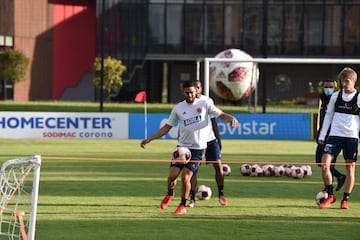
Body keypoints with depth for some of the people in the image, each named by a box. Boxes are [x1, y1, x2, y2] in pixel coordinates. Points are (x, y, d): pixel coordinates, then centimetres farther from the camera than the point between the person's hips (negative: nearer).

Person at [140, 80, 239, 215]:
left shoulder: (204, 104, 0)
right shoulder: (178, 108, 5)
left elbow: (221, 115, 0)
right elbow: (167, 127, 11)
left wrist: (232, 119, -23)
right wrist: (149, 139, 6)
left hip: (198, 149, -2)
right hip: (182, 146, 2)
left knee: (185, 178, -11)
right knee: (172, 176, -5)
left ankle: (183, 206, 9)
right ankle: (170, 194, 29)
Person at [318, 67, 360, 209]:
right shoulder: (336, 96, 8)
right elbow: (328, 115, 15)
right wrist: (322, 135, 11)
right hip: (334, 135, 2)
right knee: (325, 164, -11)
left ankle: (345, 200, 12)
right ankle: (330, 195, 4)